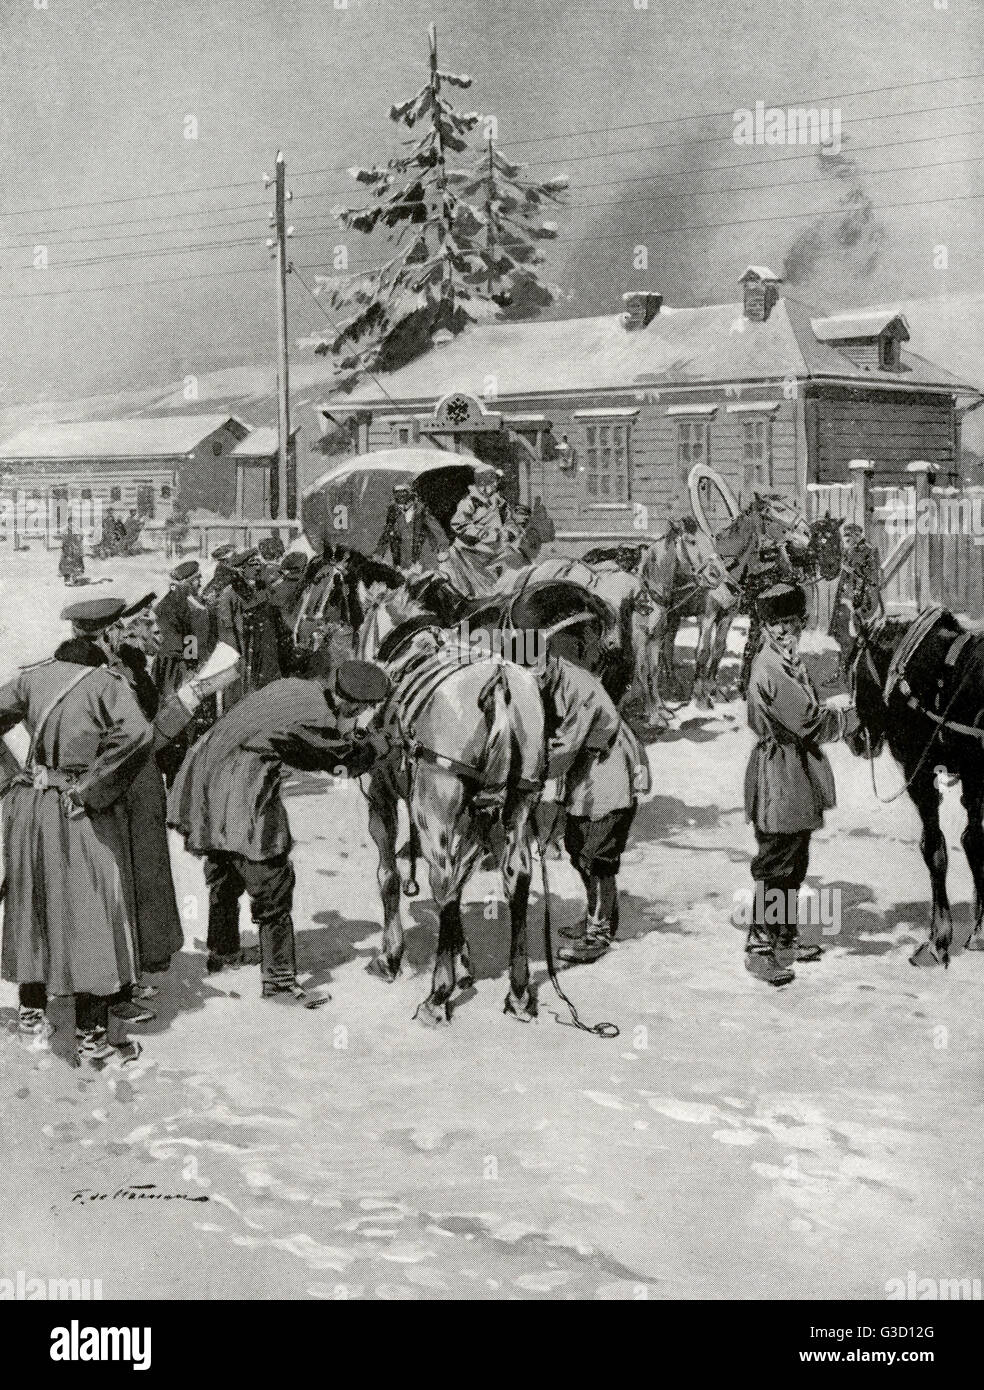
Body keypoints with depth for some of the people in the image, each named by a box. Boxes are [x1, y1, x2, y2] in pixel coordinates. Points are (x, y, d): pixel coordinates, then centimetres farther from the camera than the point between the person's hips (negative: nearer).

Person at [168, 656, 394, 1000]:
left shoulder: (293, 687, 6)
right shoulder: (316, 716, -21)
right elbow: (349, 759, -4)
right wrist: (386, 739, 9)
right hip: (241, 804, -10)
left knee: (225, 875, 27)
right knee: (272, 884, 2)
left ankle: (221, 954, 44)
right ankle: (279, 978, 9)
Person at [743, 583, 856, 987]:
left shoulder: (790, 662, 12)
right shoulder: (770, 670, -20)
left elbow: (809, 712, 18)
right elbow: (811, 723, -21)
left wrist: (831, 711, -1)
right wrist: (851, 718, -6)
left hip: (798, 774, 10)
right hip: (780, 775, -10)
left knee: (794, 863, 19)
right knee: (775, 866, -4)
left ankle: (785, 938, 31)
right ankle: (759, 949, 3)